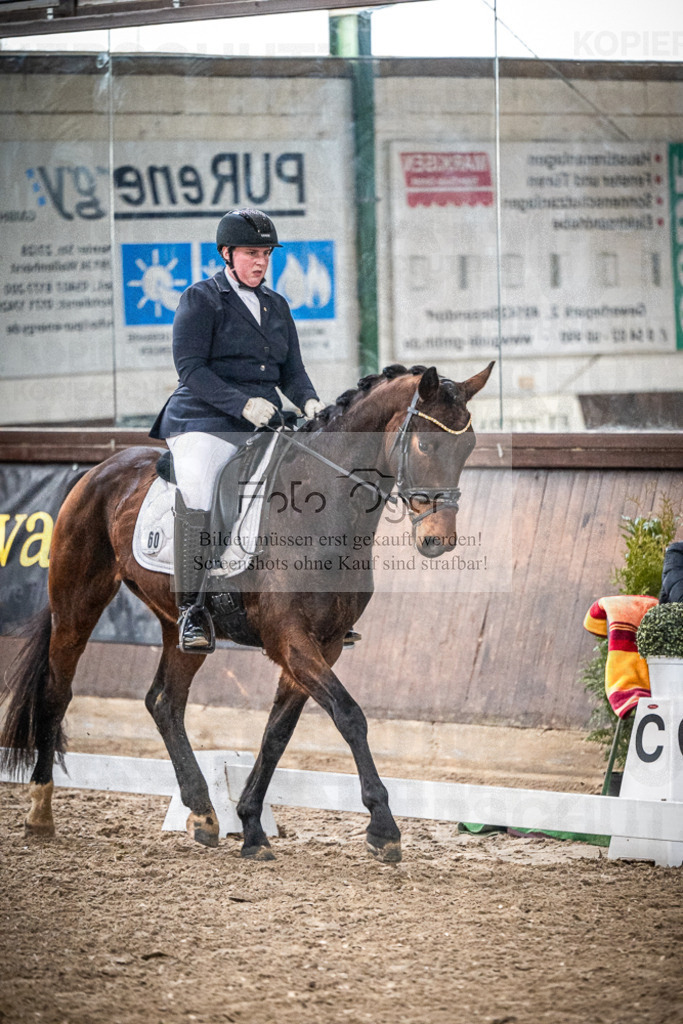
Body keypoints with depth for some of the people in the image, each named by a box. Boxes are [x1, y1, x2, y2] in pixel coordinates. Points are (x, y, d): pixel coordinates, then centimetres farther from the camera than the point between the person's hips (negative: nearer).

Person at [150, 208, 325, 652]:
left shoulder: (277, 305, 19)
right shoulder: (201, 299, 1)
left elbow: (292, 371, 19)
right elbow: (190, 368, -9)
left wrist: (309, 401, -4)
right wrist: (242, 403, -21)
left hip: (264, 422, 6)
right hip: (204, 420, -6)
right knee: (197, 498, -31)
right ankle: (191, 609, -24)